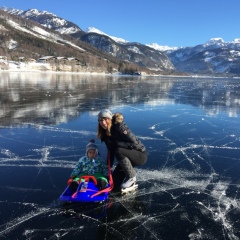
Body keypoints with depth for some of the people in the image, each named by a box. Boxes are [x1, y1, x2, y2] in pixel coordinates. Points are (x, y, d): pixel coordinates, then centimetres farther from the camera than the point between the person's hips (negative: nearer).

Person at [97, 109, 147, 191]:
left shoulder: (120, 127, -23)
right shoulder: (105, 134, -1)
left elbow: (134, 144, -27)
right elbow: (111, 151, 4)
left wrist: (117, 143, -28)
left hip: (140, 154, -6)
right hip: (127, 157, 6)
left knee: (118, 151, -35)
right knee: (114, 182, -3)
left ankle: (131, 177, -14)